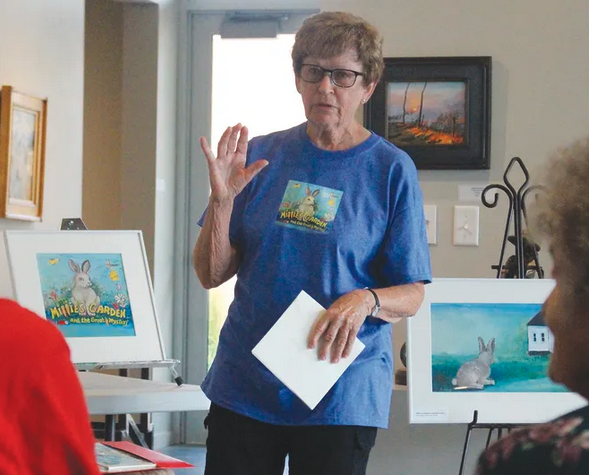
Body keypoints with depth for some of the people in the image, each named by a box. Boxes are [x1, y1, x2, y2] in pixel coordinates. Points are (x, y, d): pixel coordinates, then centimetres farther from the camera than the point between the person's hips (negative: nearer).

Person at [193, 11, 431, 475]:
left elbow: (412, 295, -2)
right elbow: (211, 275, 3)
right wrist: (222, 198, -12)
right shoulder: (261, 155, 5)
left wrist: (365, 301, -23)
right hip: (243, 385, 3)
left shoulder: (392, 170, -3)